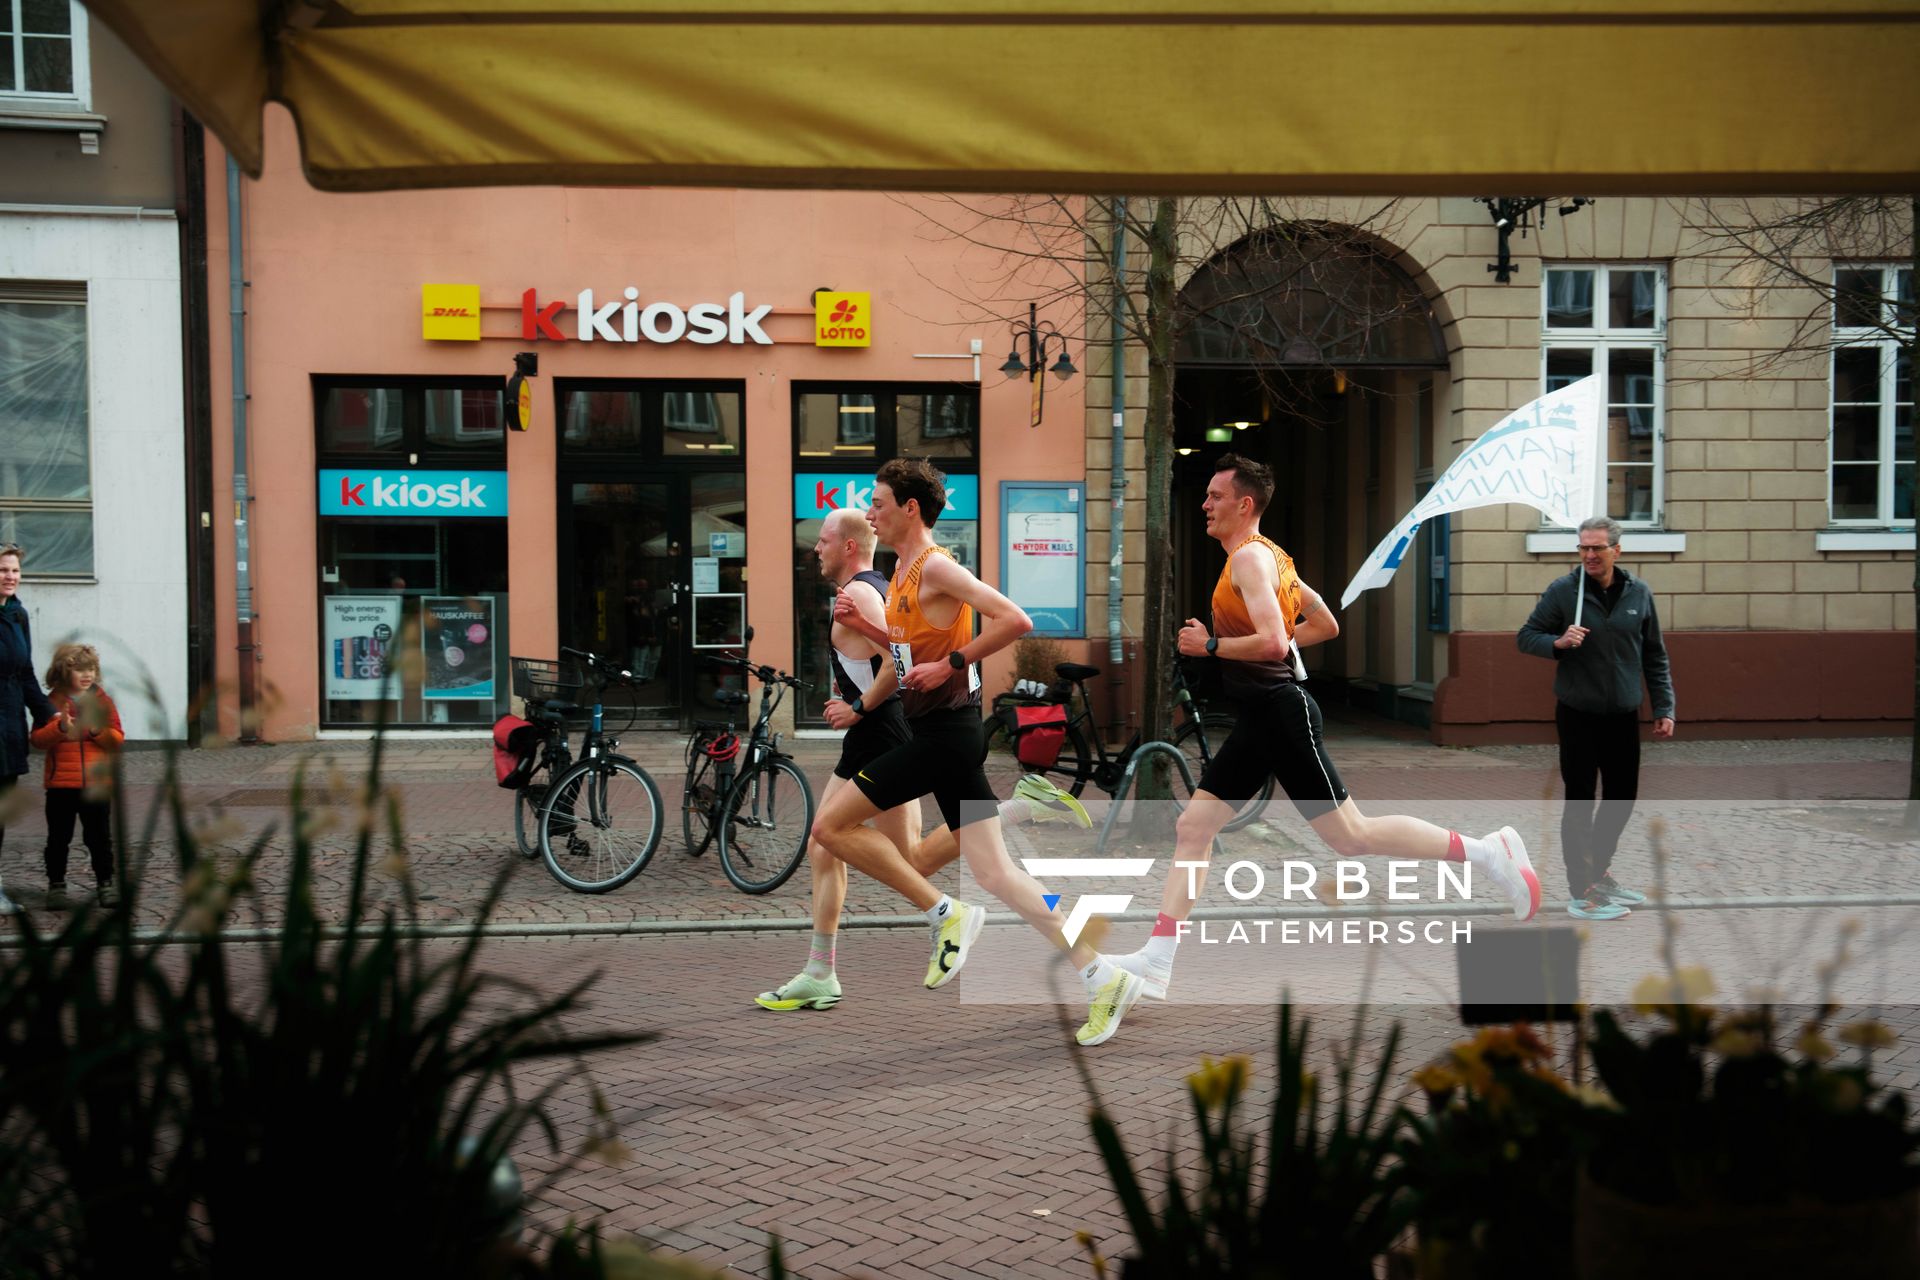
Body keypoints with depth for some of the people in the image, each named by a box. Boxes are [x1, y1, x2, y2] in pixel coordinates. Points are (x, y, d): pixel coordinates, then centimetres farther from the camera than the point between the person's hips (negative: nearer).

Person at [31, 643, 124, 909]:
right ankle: (56, 885, 15)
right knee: (59, 838, 6)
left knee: (100, 837, 7)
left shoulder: (103, 701, 5)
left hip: (97, 784, 1)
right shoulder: (52, 702, 0)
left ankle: (105, 884, 15)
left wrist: (99, 730, -18)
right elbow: (38, 739, -7)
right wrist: (60, 728, -24)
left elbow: (118, 740, 1)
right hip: (61, 785, -1)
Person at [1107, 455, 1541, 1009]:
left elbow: (1272, 641, -26)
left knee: (1349, 835, -7)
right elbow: (1326, 624, 24)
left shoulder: (1250, 557, -12)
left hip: (1280, 713, -10)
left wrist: (1209, 645, -14)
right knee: (1192, 827, 5)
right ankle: (1155, 962, 5)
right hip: (1259, 718, 10)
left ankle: (1486, 852, 2)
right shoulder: (1267, 555, 18)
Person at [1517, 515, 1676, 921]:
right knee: (1580, 802, -2)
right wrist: (1558, 642, -21)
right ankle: (1581, 895, 5)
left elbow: (1655, 656, 10)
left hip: (1623, 717, 4)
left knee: (1621, 797, 13)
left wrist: (1664, 707, 6)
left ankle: (1598, 872, 34)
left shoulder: (1639, 594, 3)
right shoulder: (1562, 591, -7)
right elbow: (1526, 637, -1)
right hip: (1578, 716, -4)